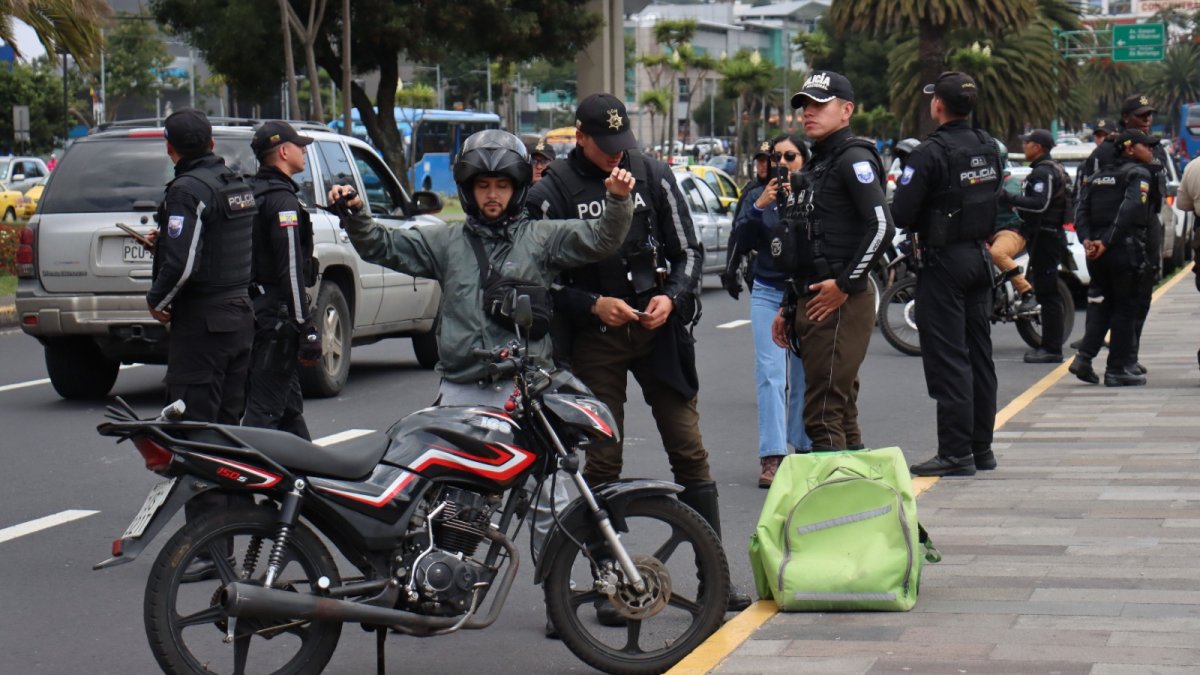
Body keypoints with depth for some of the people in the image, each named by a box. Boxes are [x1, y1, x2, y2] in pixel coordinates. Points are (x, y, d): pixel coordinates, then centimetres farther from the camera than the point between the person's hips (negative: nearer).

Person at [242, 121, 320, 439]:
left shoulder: (252, 193, 17)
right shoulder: (282, 200, -14)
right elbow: (291, 270, -20)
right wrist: (307, 330, -20)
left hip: (256, 304, 10)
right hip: (278, 315, -10)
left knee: (289, 404, 17)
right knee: (265, 409, -12)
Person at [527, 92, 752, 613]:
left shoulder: (653, 175, 4)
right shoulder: (553, 191, -2)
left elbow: (688, 249, 9)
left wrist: (671, 298, -9)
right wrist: (593, 305, -15)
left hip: (657, 330, 2)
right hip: (593, 337, -2)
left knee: (690, 453, 0)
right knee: (601, 462, 1)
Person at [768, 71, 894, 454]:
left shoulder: (854, 159, -9)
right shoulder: (815, 166, 22)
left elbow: (881, 225, -22)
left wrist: (846, 284, -20)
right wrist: (788, 308, 23)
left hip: (840, 305, -10)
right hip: (811, 303, 10)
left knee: (823, 417, -13)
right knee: (841, 417, 13)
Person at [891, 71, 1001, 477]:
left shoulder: (932, 153, -17)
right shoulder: (989, 148, 6)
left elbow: (901, 213, -19)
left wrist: (917, 230, 2)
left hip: (943, 262, -8)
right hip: (980, 257, 8)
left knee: (947, 359, -6)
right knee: (979, 355, 13)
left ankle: (955, 453, -6)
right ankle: (981, 447, 19)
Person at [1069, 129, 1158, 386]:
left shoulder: (1098, 176, 17)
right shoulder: (1139, 174, -6)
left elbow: (1081, 209, 7)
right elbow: (1130, 209, -20)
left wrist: (1087, 239, -5)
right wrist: (1107, 242, -22)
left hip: (1097, 252, 7)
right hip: (1127, 250, -7)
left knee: (1101, 305, 15)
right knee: (1126, 308, 1)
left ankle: (1084, 356, 0)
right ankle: (1117, 370, 3)